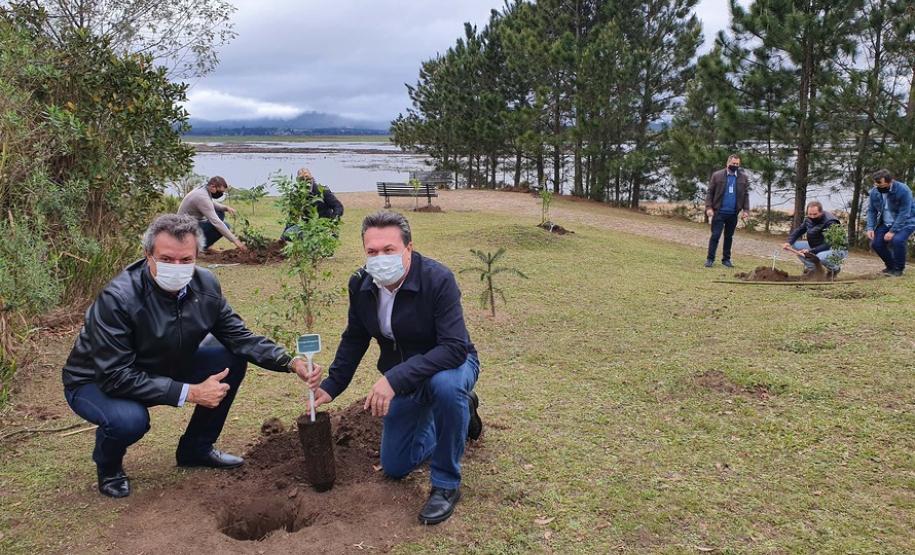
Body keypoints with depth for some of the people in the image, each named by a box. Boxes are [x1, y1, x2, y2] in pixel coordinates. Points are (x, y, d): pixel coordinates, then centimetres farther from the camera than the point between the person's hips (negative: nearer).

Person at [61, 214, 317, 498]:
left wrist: (290, 363, -23)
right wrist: (189, 393, -33)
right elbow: (116, 377, -32)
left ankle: (196, 449, 12)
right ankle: (108, 467, 3)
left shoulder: (205, 285, -16)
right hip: (97, 382, -6)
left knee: (232, 358, -7)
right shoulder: (117, 299, -33)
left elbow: (240, 337, -8)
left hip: (161, 370, 6)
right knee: (129, 420, -36)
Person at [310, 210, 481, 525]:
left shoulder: (438, 280, -30)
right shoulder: (361, 284, -13)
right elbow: (354, 340, 4)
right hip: (402, 378, 6)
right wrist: (331, 386, 1)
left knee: (445, 385, -42)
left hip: (451, 365, -5)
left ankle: (446, 484, -17)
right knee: (395, 467, 10)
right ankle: (461, 410, 32)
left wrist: (394, 379, -44)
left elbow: (454, 347, -38)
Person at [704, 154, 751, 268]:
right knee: (715, 235, -5)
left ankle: (726, 259, 19)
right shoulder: (717, 175, -1)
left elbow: (746, 195, 6)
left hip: (733, 213, 3)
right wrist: (709, 207, -11)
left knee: (729, 237, 11)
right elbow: (710, 193, -2)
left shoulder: (743, 177, 5)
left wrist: (746, 210, -3)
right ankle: (710, 259, 1)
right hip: (719, 212, -3)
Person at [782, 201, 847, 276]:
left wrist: (811, 251, -39)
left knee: (821, 256, -40)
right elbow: (798, 231, 4)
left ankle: (835, 267, -4)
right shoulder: (808, 219, -4)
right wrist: (788, 242, -15)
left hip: (838, 249, -7)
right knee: (794, 244, -5)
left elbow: (828, 244, -31)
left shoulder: (831, 223, -27)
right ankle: (811, 267, 3)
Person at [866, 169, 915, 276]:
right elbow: (871, 211, 0)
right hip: (885, 223, 6)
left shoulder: (903, 190, -24)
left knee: (897, 240, -31)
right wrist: (870, 228, -14)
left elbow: (904, 214, -25)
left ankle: (898, 269, -9)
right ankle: (891, 266, 15)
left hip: (905, 222, -6)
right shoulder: (874, 192, -8)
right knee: (875, 243, -10)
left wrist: (892, 231, -29)